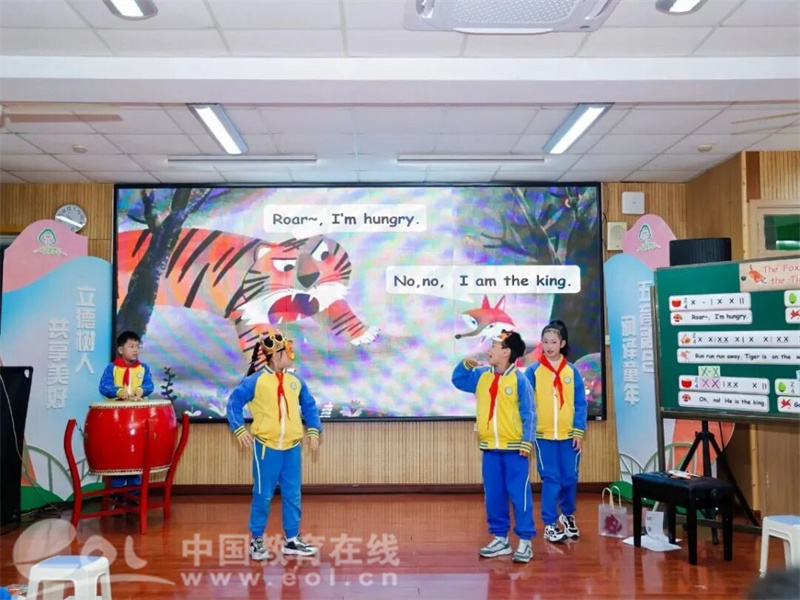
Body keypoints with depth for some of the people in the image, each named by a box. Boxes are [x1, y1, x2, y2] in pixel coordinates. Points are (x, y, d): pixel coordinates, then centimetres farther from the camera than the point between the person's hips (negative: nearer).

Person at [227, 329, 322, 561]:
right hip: (266, 446, -4)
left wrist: (314, 431, 6)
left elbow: (309, 406, 14)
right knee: (263, 495, 3)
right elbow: (234, 402, -3)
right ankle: (256, 541, 17)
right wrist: (240, 430, -9)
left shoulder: (296, 381, 4)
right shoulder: (256, 381, -9)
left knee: (292, 495, 10)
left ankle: (292, 539, 22)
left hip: (292, 446, 5)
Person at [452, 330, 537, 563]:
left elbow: (529, 414, -8)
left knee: (519, 495, -1)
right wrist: (465, 365, 3)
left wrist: (527, 442, -14)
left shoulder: (519, 380, -9)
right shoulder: (481, 376, 7)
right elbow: (457, 380, 20)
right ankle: (500, 539, 23)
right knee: (493, 496, 12)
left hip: (514, 448, -6)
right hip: (489, 448, 6)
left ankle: (525, 541, 8)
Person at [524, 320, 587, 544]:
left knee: (570, 477, 10)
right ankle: (550, 524, 13)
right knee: (550, 479, 1)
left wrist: (579, 431, -3)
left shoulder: (572, 371, 2)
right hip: (543, 434, -2)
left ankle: (568, 515, 34)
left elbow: (580, 403, 3)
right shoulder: (533, 371, -3)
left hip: (569, 434, 2)